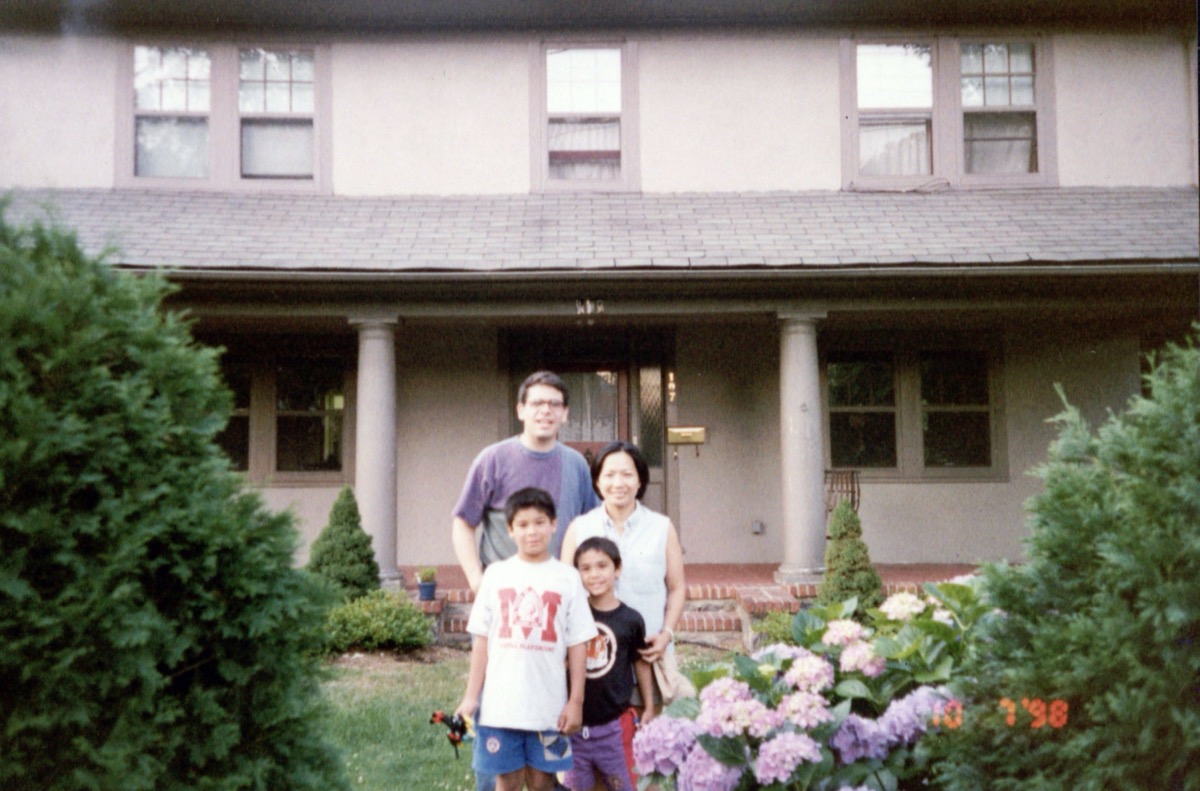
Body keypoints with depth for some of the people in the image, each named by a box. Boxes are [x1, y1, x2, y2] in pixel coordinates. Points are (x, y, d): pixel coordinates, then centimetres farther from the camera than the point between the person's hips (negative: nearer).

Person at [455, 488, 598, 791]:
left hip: (549, 705, 0)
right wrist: (471, 696, 2)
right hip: (500, 704, 0)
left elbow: (578, 644, 1)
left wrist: (576, 701, -2)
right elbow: (481, 640, 4)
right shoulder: (496, 574, 2)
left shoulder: (567, 578, 0)